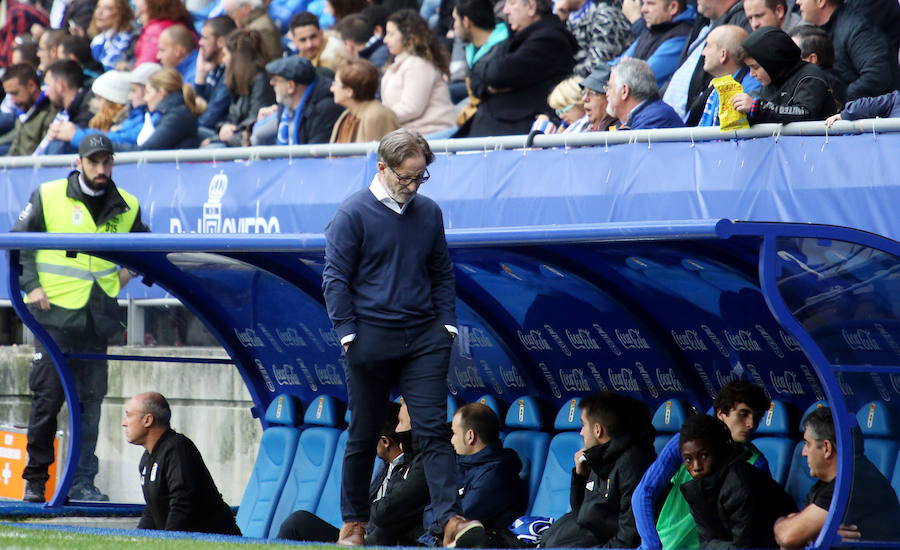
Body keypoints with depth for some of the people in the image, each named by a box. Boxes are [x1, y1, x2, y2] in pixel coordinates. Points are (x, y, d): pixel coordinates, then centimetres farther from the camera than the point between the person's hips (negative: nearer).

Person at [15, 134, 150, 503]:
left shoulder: (126, 207, 8)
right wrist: (31, 286, -6)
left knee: (90, 401, 1)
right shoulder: (49, 198, -1)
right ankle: (35, 480, 9)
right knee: (47, 398, -2)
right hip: (55, 312, -3)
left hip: (97, 318, 3)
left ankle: (83, 482, 4)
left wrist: (129, 269, 9)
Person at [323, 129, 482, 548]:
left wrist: (447, 324, 9)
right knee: (363, 435, 6)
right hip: (372, 337, -3)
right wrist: (348, 334, -8)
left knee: (433, 429, -7)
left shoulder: (429, 212, 10)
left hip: (424, 338, 3)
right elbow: (336, 277, -3)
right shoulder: (354, 213, -3)